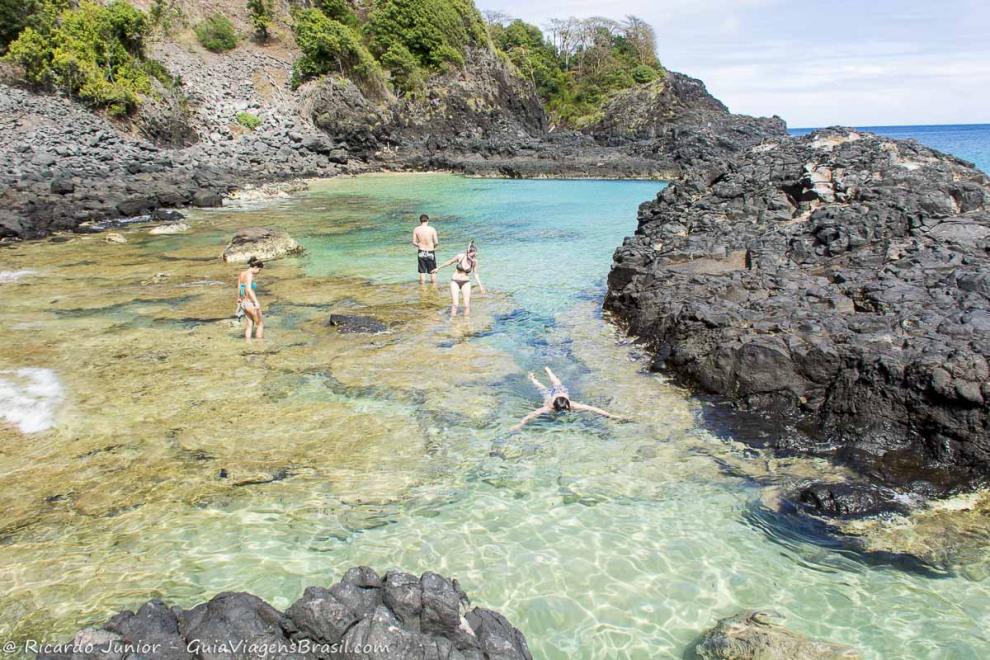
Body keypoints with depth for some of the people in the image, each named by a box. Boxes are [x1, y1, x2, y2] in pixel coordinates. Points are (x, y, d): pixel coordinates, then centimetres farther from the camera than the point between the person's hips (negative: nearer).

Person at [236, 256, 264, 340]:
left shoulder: (241, 274, 7)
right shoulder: (249, 275, -18)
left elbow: (239, 290, 15)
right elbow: (248, 289, -33)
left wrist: (239, 303, 25)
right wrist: (256, 302, -40)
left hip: (244, 303, 8)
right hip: (251, 304, -8)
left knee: (249, 325, 17)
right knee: (260, 324, 9)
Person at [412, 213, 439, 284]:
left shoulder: (416, 230, -4)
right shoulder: (432, 229, -9)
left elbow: (414, 242, -2)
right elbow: (436, 243, -10)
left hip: (421, 252, 2)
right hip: (430, 252, -1)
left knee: (422, 272, 8)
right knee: (433, 272, 11)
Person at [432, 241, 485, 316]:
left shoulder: (474, 261, -10)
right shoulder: (460, 256, -15)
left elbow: (476, 274, 4)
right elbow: (450, 262, 2)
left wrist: (480, 285, -1)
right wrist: (438, 268, 12)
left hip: (466, 283, 2)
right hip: (455, 282, -2)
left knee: (467, 305, -7)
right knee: (455, 304, -12)